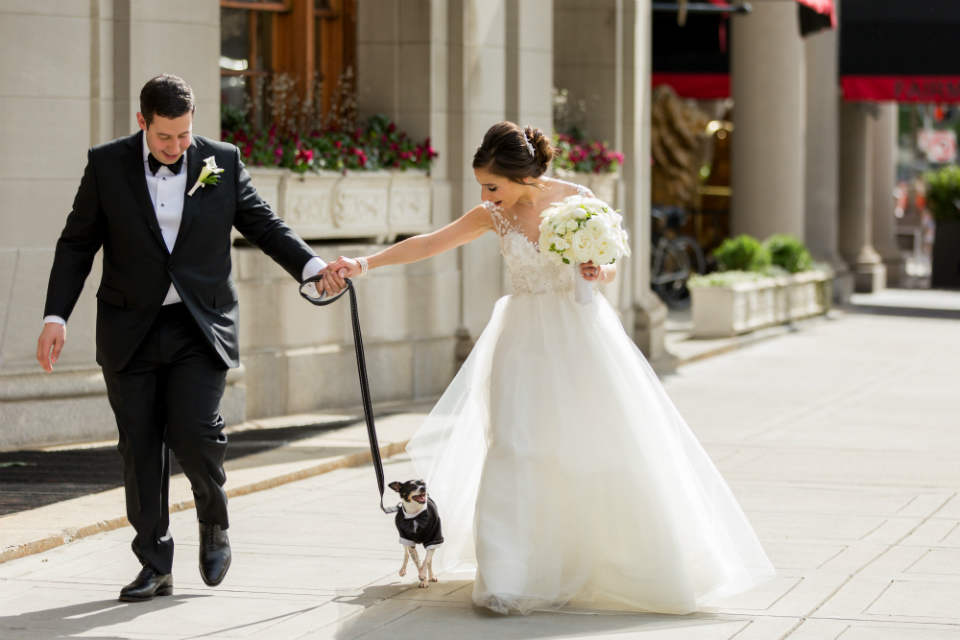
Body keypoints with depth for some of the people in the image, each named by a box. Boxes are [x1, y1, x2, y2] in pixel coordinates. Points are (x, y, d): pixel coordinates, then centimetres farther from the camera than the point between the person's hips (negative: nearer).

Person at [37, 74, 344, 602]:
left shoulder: (222, 162, 2)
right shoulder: (107, 164, 1)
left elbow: (263, 225, 10)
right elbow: (77, 244, 5)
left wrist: (312, 267, -5)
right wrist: (56, 316, -3)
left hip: (201, 327, -1)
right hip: (130, 331, 1)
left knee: (196, 434, -14)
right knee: (140, 448, 2)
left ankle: (214, 523, 17)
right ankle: (155, 567, 14)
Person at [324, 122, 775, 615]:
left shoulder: (578, 199, -6)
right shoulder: (494, 216, -2)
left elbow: (609, 268, 4)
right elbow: (426, 245, -2)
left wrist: (600, 272, -18)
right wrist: (365, 263, -9)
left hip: (580, 334, -1)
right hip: (525, 338, 1)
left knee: (605, 445, 2)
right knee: (515, 449, -9)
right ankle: (513, 580, -7)